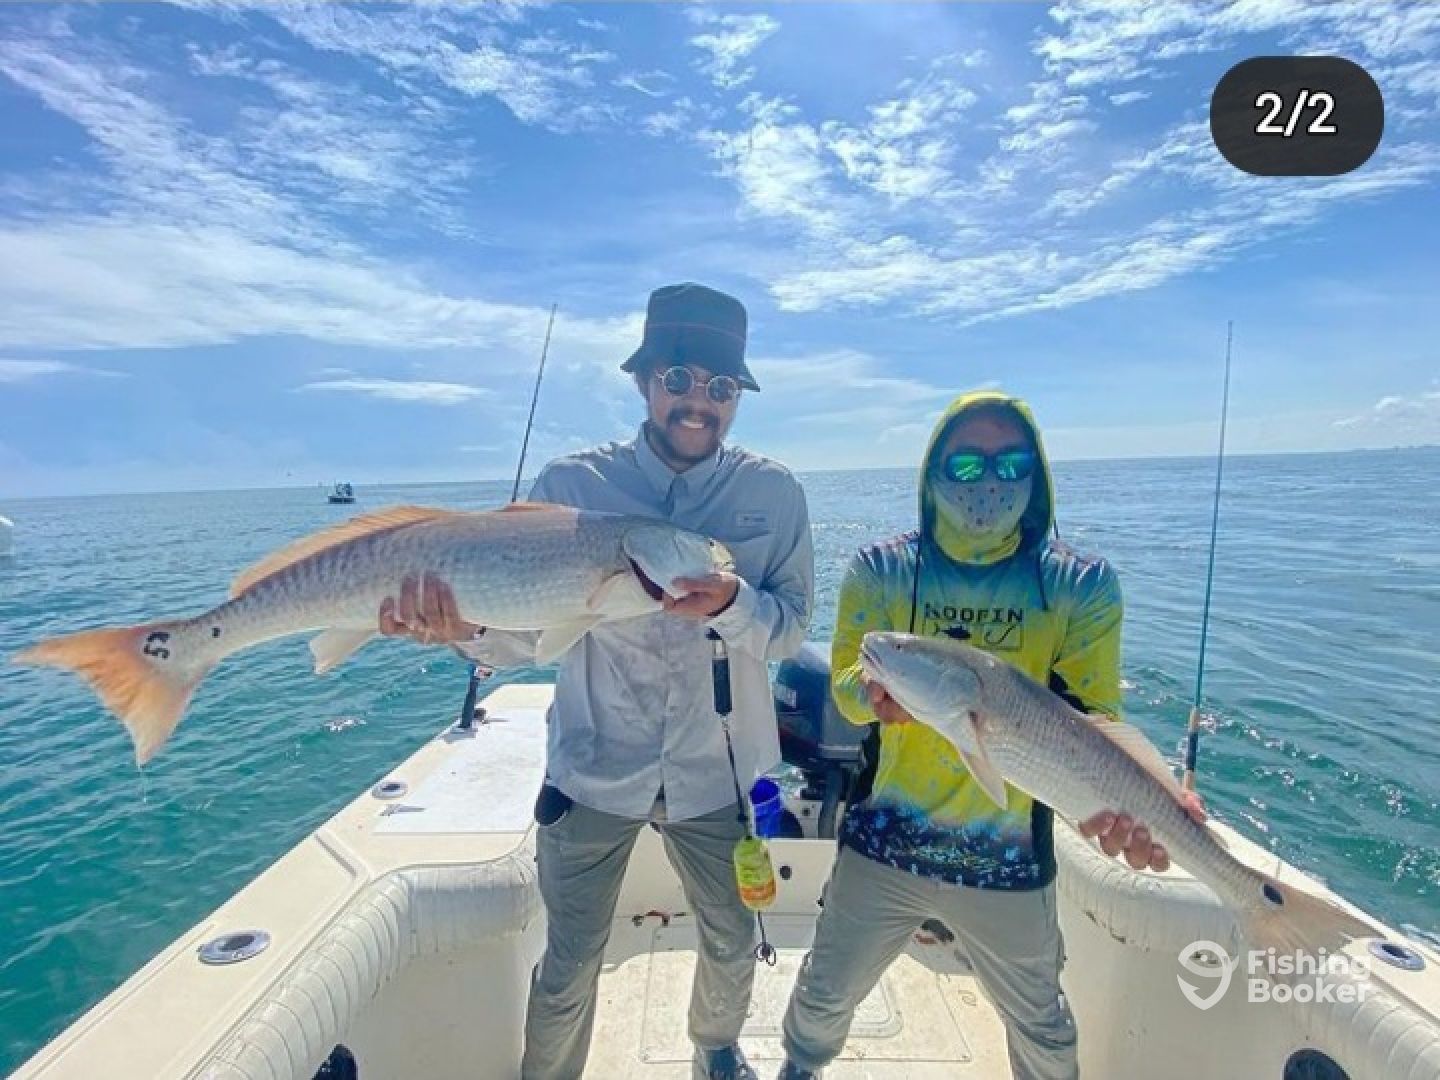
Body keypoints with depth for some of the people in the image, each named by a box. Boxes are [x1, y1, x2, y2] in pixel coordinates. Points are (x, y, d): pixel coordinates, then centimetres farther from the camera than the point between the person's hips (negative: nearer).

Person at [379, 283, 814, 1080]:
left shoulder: (773, 493, -6)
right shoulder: (572, 485, -8)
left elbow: (790, 629, -7)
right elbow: (522, 633, -10)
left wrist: (731, 603, -29)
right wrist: (463, 623, -32)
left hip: (719, 775, 2)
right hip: (594, 772, -1)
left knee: (733, 947, 22)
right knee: (568, 965, 13)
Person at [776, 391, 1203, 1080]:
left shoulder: (1081, 585, -7)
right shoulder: (879, 570, -7)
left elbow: (1095, 714, -10)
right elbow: (844, 680, -10)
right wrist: (872, 693, -33)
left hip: (1010, 860, 0)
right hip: (883, 843, 1)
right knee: (824, 995, 19)